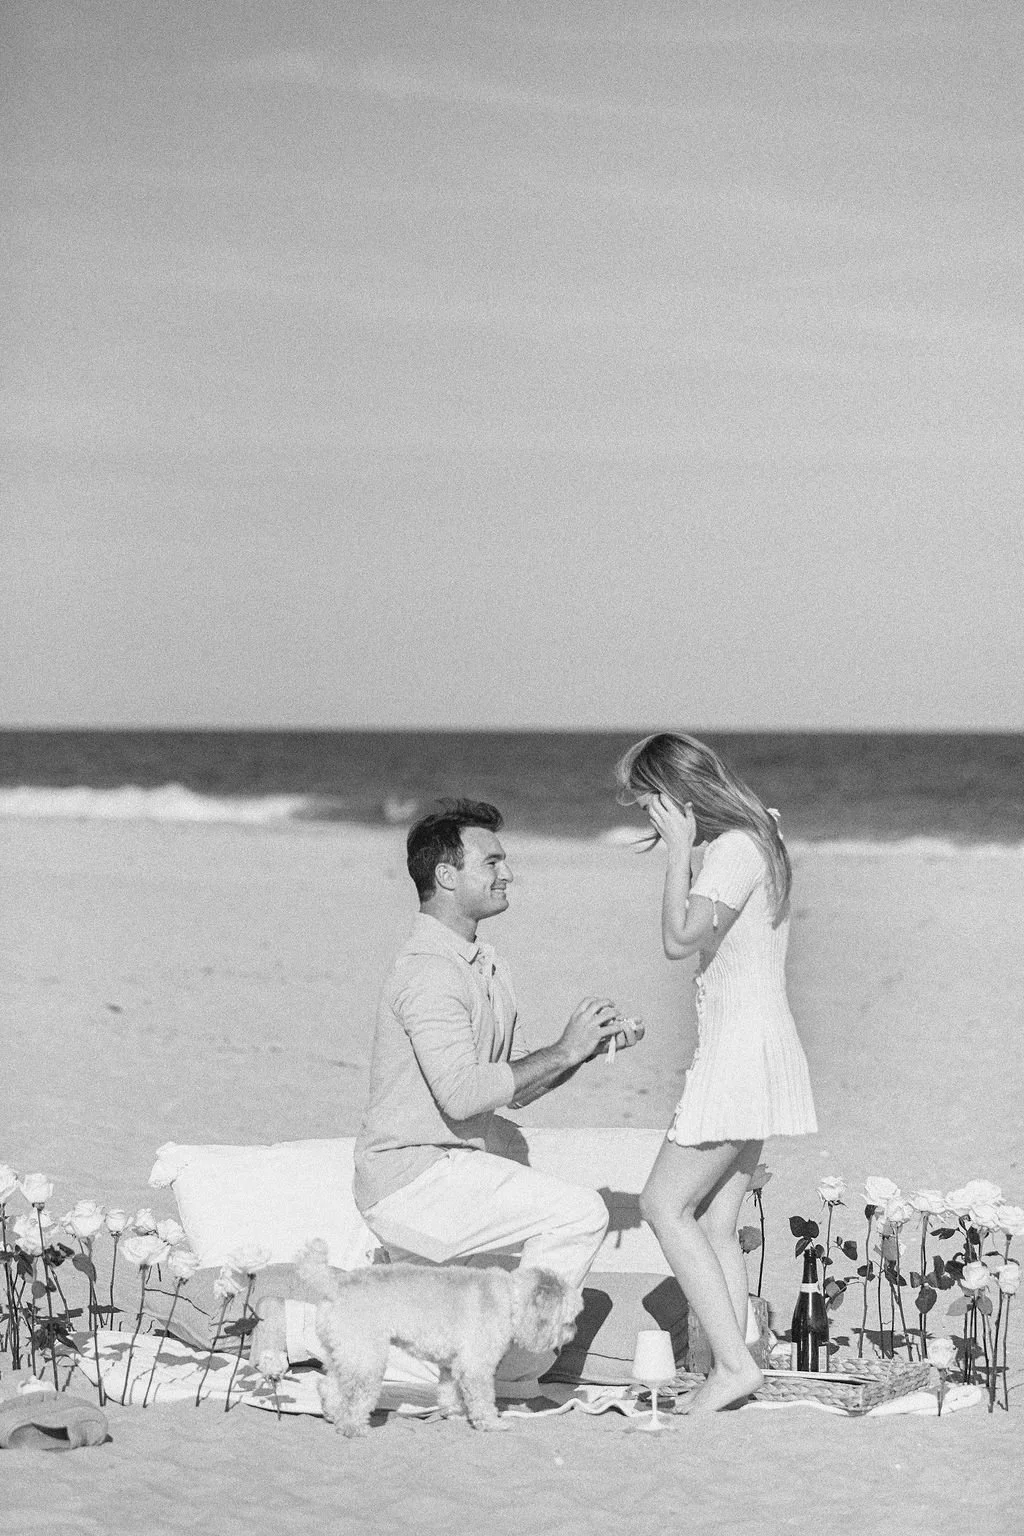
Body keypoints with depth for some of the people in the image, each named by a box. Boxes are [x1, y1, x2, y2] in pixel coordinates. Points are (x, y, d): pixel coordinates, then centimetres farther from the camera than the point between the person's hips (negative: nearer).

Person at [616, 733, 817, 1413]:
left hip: (742, 1047, -10)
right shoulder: (757, 839, 15)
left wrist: (680, 847, -17)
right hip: (750, 1048, 10)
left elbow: (681, 939, -21)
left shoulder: (736, 850, -15)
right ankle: (732, 1370, 5)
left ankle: (733, 1361, -11)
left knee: (665, 1203, -8)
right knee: (715, 1222, 8)